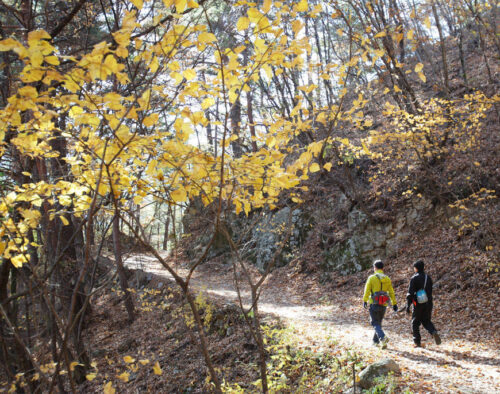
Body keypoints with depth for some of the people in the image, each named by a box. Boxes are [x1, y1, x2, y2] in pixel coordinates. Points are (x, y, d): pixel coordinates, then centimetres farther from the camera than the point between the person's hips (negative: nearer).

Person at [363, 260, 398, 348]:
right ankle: (376, 341, 23)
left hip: (374, 304, -4)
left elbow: (367, 290, -9)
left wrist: (365, 301, -2)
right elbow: (391, 292, 7)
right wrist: (394, 303, 12)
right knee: (379, 322, 18)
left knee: (375, 323, 0)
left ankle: (383, 337, -23)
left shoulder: (372, 278, -6)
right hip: (384, 304, 4)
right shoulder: (387, 279, 6)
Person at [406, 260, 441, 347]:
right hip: (428, 303, 5)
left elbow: (410, 293, -15)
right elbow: (430, 292, 14)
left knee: (415, 323, 9)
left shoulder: (414, 278, -11)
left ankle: (417, 342, 11)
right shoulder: (428, 278, 7)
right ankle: (434, 332, -10)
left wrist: (408, 305, -12)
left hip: (418, 304, -5)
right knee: (426, 321, 17)